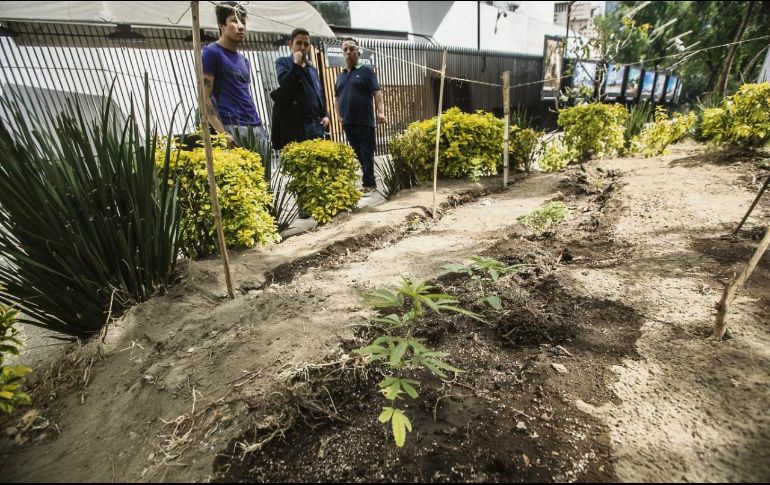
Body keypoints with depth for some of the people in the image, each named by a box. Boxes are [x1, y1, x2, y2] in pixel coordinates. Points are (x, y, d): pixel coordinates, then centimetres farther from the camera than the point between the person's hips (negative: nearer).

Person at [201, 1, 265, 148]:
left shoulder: (243, 60, 22)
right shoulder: (211, 52, 0)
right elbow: (205, 98, -7)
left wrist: (257, 124, 11)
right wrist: (222, 133, -18)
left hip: (256, 127, 7)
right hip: (232, 129, -7)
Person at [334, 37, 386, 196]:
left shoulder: (366, 71, 2)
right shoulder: (340, 76, 17)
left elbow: (377, 93, -7)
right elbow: (337, 98, 22)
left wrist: (380, 112, -21)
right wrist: (339, 116, 8)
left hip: (365, 121, -6)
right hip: (348, 123, 6)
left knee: (367, 154, -4)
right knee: (358, 154, 8)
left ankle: (368, 185, 2)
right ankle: (371, 182, 18)